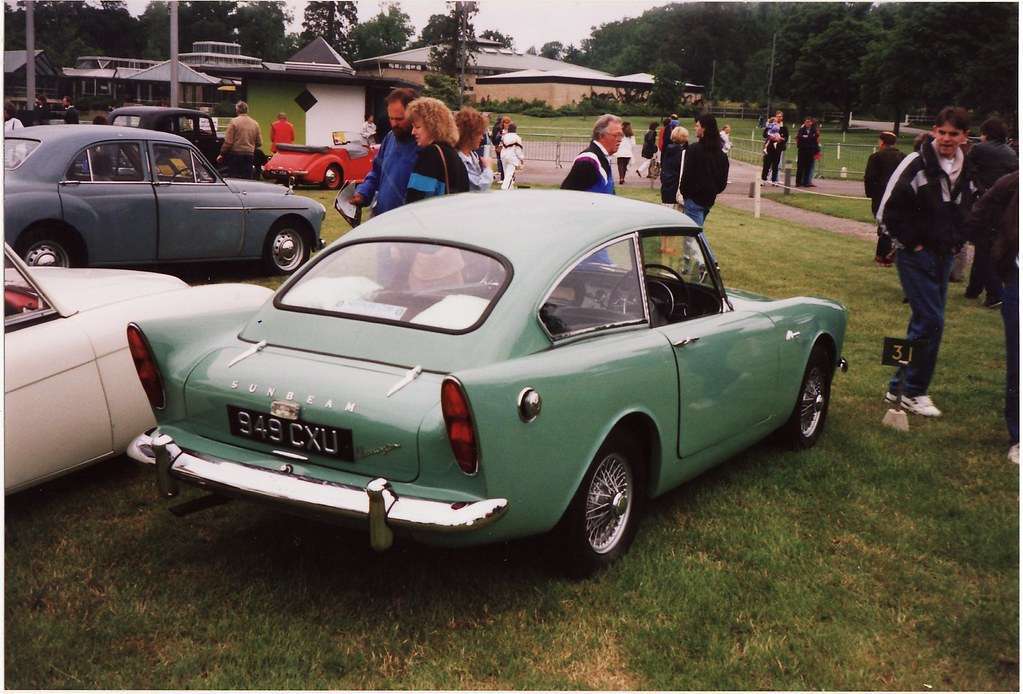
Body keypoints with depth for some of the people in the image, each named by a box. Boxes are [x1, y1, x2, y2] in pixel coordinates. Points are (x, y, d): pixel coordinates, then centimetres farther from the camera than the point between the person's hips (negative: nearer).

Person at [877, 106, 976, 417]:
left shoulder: (966, 171, 9)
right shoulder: (917, 164, -13)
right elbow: (890, 208, -13)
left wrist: (956, 241, 9)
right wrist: (911, 242, -11)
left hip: (944, 255, 7)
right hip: (917, 254, -7)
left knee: (924, 321, 11)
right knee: (930, 320, -9)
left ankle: (900, 386, 22)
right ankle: (913, 392, 4)